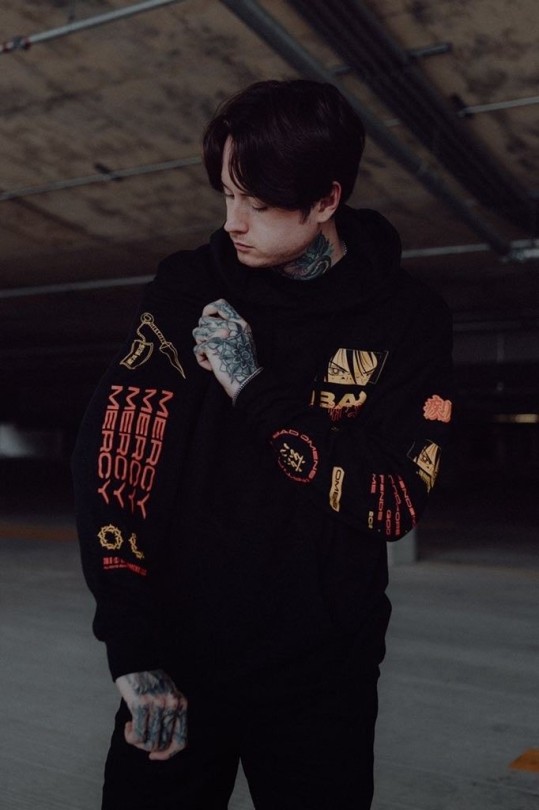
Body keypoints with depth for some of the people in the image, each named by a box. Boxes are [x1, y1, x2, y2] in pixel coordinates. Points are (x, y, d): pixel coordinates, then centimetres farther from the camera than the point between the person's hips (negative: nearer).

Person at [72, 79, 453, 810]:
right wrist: (133, 650, -16)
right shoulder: (191, 287, -6)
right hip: (177, 660, 1)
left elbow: (393, 502, -13)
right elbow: (116, 454, -11)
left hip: (322, 680, 0)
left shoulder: (408, 318, -7)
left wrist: (255, 389, -19)